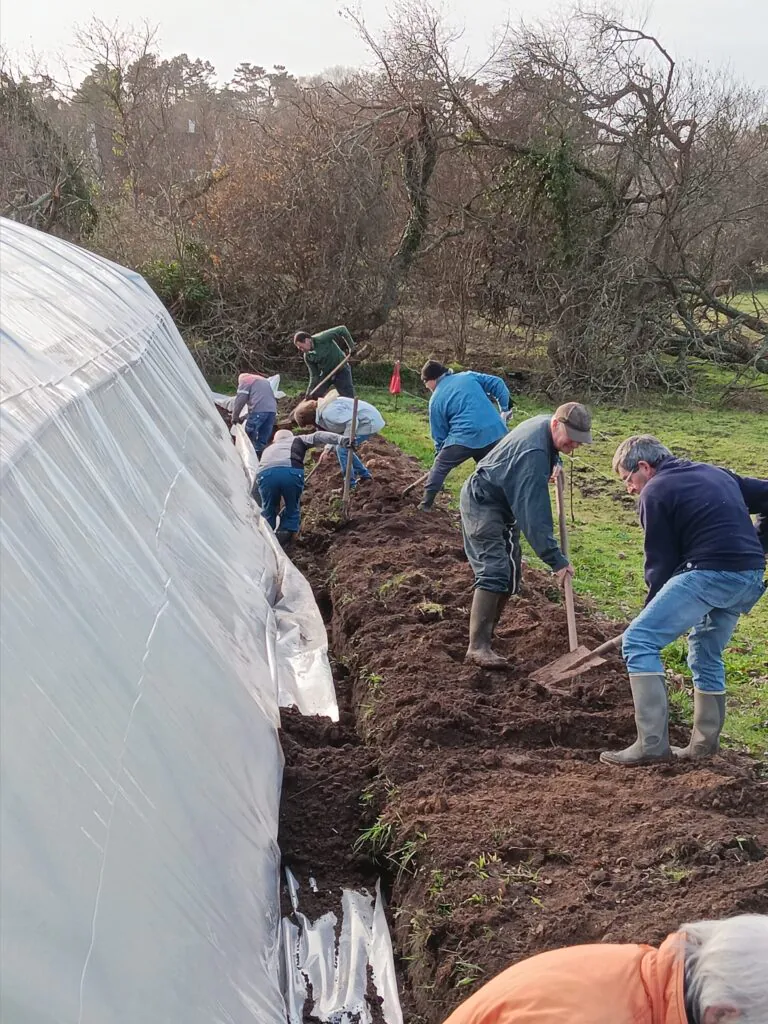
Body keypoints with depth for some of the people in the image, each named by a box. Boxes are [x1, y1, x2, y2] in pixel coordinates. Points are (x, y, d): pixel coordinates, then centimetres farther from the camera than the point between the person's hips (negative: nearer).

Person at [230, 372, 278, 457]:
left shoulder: (244, 381, 11)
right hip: (272, 410, 7)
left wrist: (235, 416, 9)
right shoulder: (264, 380, 34)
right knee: (263, 439, 10)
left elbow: (240, 400, 2)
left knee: (249, 436, 0)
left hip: (258, 410, -7)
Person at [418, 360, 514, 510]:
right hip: (495, 432, 3)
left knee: (439, 467, 18)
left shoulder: (436, 400, 9)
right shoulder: (468, 376, 16)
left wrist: (440, 453, 28)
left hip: (464, 437, -3)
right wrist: (504, 409, 15)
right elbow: (497, 384, 8)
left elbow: (439, 435, 14)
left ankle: (425, 504, 18)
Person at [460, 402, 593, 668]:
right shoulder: (534, 453, -33)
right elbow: (534, 514, -34)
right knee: (493, 571, -22)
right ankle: (478, 647, -25)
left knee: (510, 573, 11)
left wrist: (555, 462, 6)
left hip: (504, 504, 11)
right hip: (482, 504, -10)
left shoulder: (545, 424, -3)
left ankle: (486, 631, 22)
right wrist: (556, 559, -32)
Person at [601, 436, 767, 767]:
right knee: (707, 655, 24)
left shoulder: (655, 491, 3)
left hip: (710, 573, -8)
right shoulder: (716, 474, 25)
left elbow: (661, 561, 2)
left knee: (638, 640, -6)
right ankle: (705, 744, 29)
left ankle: (652, 743, -11)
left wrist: (653, 608, 15)